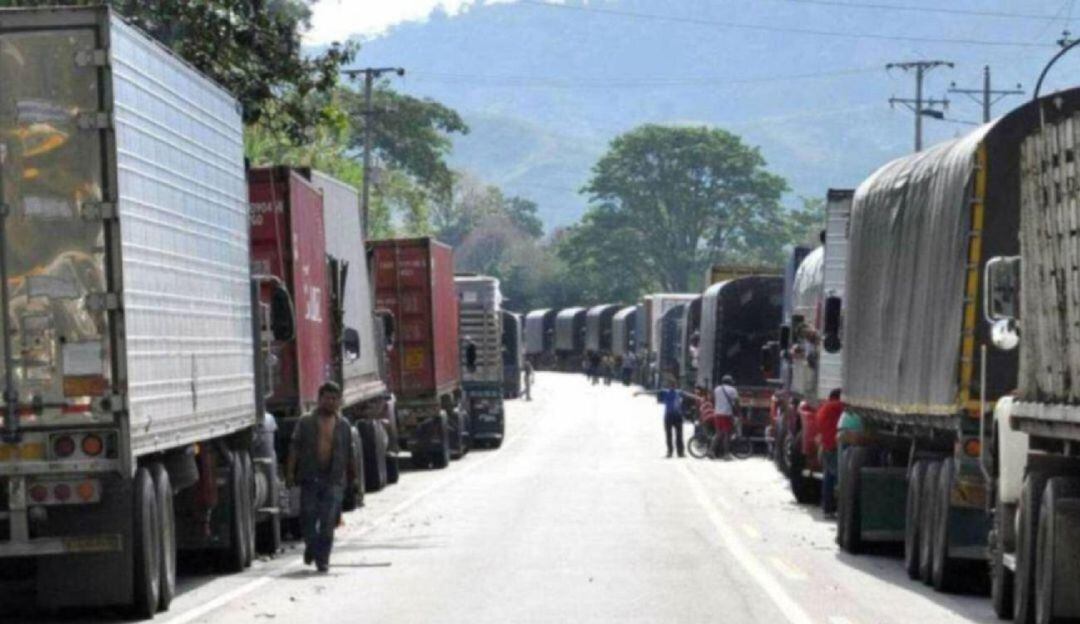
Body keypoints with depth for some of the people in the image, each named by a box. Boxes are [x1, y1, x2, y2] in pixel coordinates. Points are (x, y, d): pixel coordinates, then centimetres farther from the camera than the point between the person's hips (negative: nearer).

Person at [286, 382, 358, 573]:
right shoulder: (305, 422, 5)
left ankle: (322, 559, 0)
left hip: (334, 480, 0)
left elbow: (349, 453, 16)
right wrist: (290, 471, -6)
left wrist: (354, 472, 16)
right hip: (310, 478, 0)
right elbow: (295, 448, 2)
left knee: (328, 521, -7)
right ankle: (311, 547, 29)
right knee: (308, 517, 2)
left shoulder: (343, 426, 10)